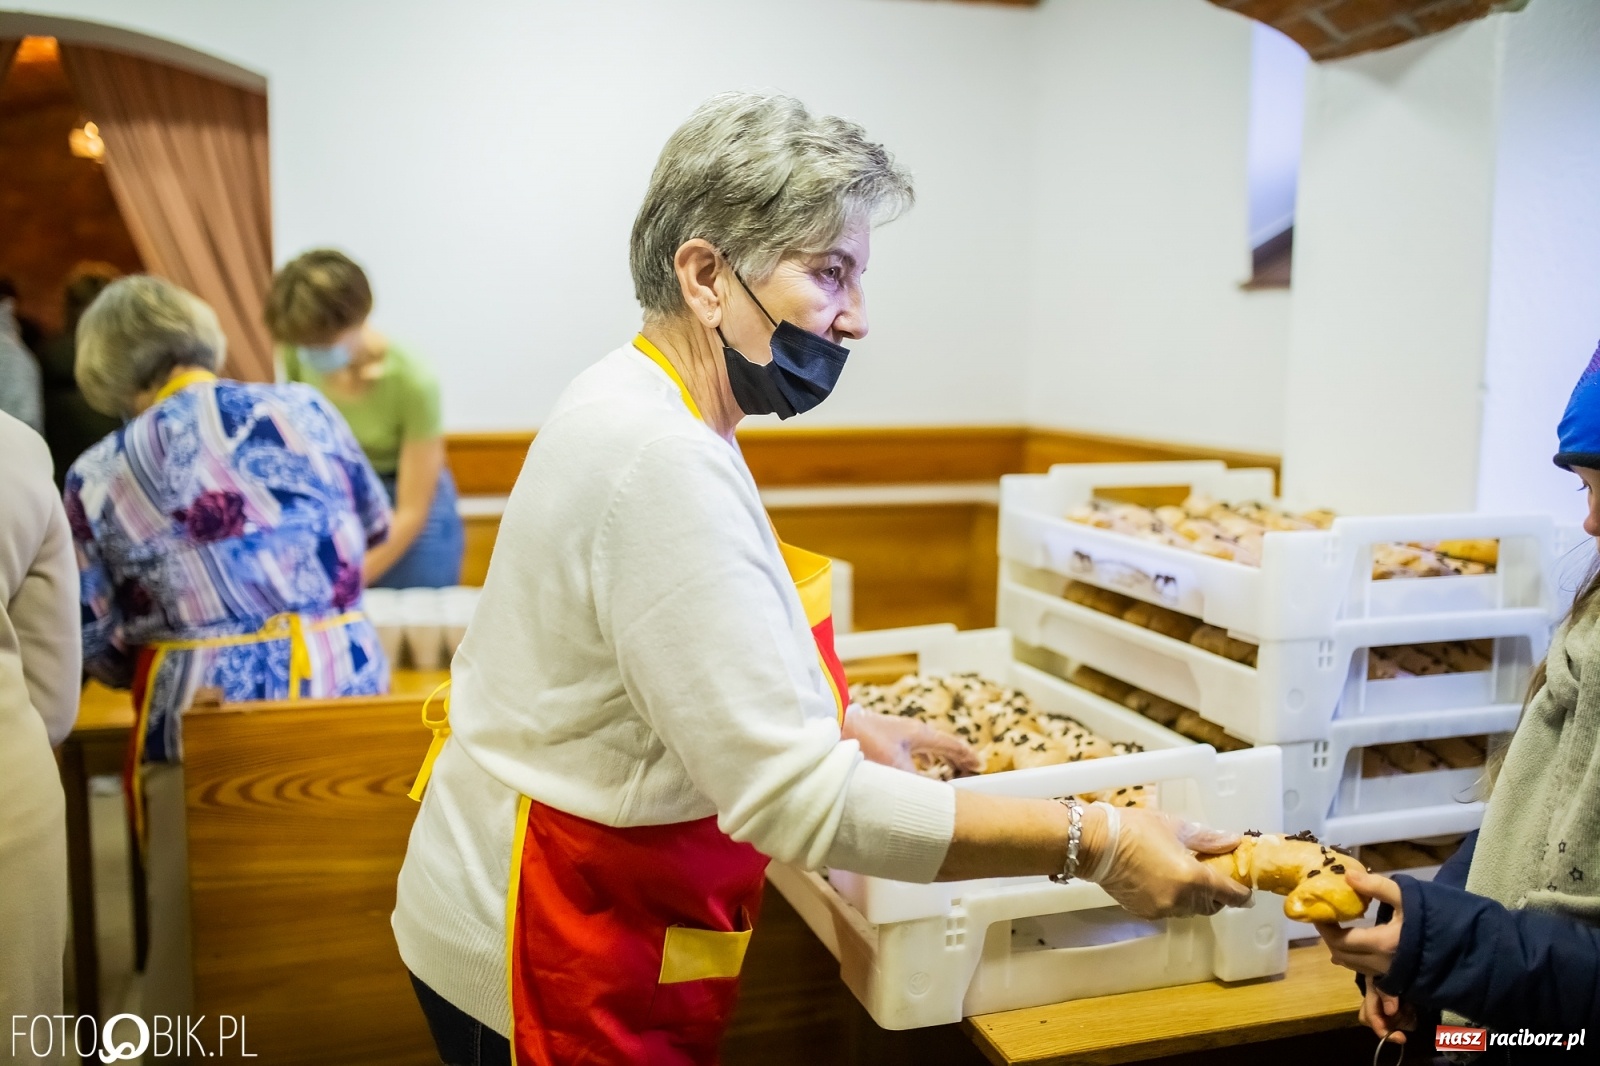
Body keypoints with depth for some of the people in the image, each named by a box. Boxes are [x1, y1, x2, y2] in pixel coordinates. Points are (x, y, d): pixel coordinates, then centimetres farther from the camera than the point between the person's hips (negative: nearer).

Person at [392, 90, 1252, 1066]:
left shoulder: (641, 409, 4)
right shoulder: (663, 458, -28)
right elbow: (796, 798, -30)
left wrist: (841, 722, 12)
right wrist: (1091, 843, -26)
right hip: (568, 973, -9)